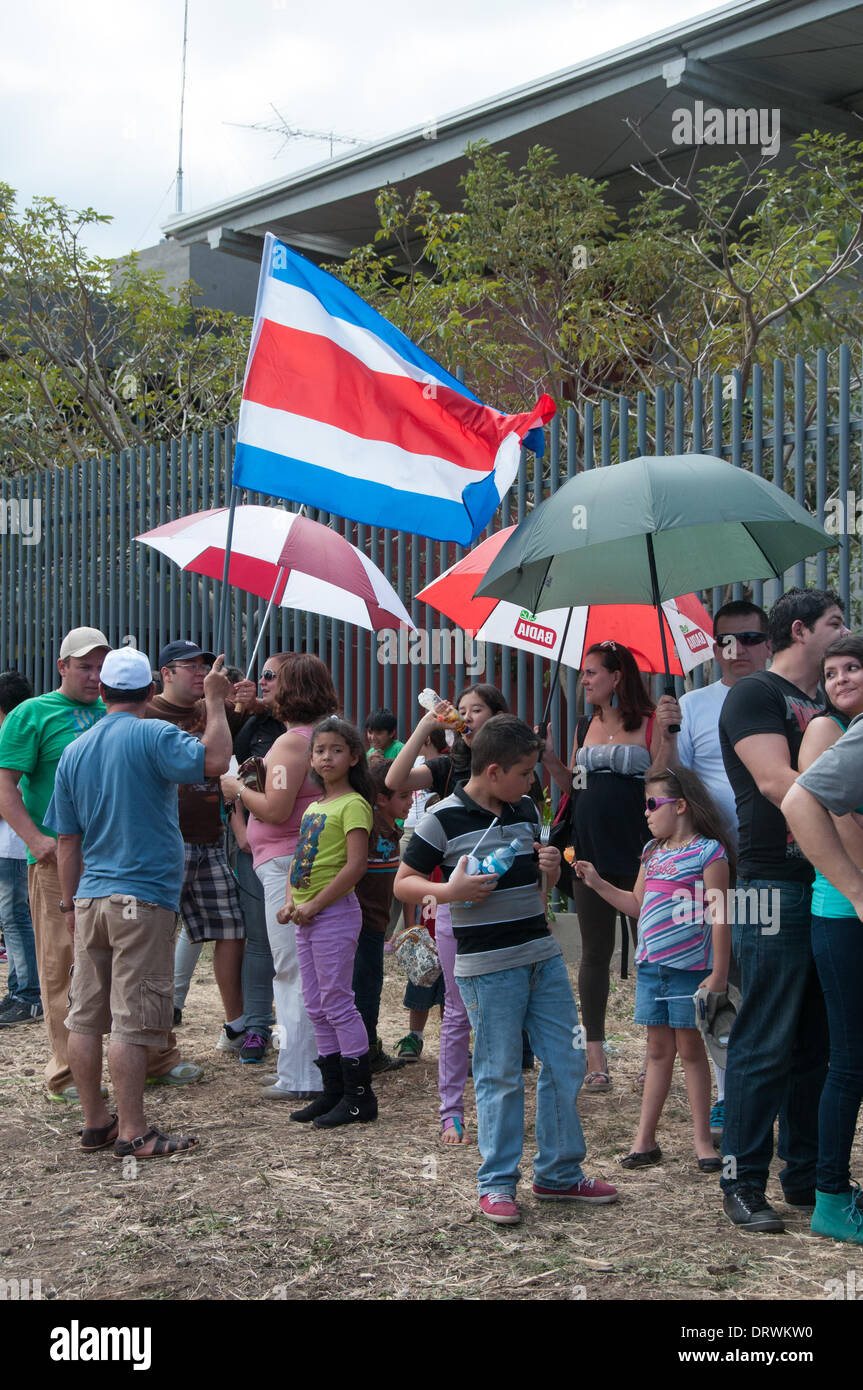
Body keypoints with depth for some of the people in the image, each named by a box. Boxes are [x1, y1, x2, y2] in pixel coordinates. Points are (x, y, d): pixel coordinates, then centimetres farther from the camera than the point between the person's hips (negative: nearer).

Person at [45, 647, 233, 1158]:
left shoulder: (74, 751, 10)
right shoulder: (153, 736, -9)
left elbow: (68, 838, 13)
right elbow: (214, 760, -25)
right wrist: (216, 702, -11)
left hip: (91, 899, 6)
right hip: (144, 898, -6)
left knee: (87, 1018, 11)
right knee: (132, 1022, -5)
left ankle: (96, 1122, 19)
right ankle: (132, 1132, -2)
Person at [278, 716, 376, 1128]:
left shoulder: (353, 804, -11)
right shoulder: (314, 805, 16)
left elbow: (355, 865, -20)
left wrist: (314, 905, -18)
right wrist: (290, 902, 3)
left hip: (334, 912, -9)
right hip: (306, 917, 9)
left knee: (337, 1003, -5)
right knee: (317, 1007, 12)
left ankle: (360, 1096, 3)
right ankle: (333, 1091, 21)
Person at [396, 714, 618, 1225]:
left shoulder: (527, 810, 11)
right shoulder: (444, 819, -8)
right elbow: (404, 883, -3)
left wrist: (551, 868, 3)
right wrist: (450, 891, -20)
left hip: (544, 954, 6)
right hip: (488, 965, -6)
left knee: (567, 1063, 8)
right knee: (500, 1074, -1)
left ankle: (560, 1172, 22)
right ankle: (497, 1183, 11)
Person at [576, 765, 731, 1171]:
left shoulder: (709, 852, -10)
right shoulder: (653, 853, 13)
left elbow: (719, 916, -12)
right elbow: (637, 905, 22)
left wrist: (718, 974, -15)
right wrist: (597, 883, 14)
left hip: (690, 969, -6)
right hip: (650, 966, 6)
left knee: (690, 1048, 2)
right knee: (657, 1050, 10)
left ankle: (702, 1139, 13)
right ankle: (645, 1140, 13)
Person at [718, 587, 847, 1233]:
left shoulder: (826, 705, 21)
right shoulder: (755, 694, -4)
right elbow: (776, 782, -17)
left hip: (832, 886, 8)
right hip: (775, 887, -8)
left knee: (817, 1044, 11)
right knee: (765, 1045, -4)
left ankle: (806, 1176, 19)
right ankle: (744, 1182, 4)